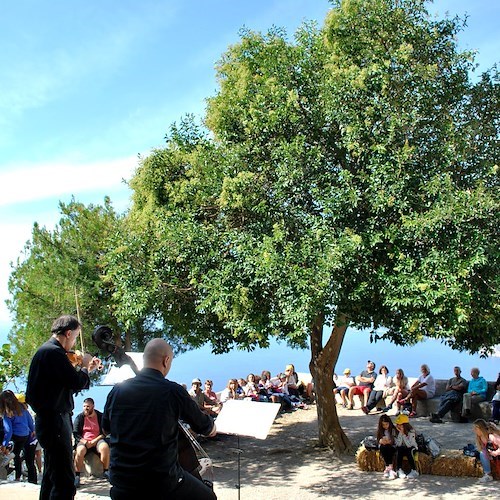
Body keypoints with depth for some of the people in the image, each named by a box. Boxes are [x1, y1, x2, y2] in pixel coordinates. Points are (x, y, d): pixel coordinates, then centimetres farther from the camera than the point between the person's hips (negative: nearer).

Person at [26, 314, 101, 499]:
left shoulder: (46, 350, 17)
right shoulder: (53, 352, -16)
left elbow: (69, 384, 20)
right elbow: (77, 383, -19)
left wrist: (87, 369, 17)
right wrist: (84, 367, -2)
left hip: (49, 420, 11)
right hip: (55, 421, -11)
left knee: (51, 477, 19)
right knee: (64, 483, -12)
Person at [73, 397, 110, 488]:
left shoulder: (100, 416, 4)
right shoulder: (79, 417, 6)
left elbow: (104, 433, 0)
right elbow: (75, 433, 1)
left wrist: (94, 441, -14)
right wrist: (84, 442, -16)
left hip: (97, 440, 0)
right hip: (83, 441, 0)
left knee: (105, 447, -33)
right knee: (80, 451, -35)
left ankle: (106, 472, -20)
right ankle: (77, 476, -27)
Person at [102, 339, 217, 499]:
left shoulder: (117, 390, -1)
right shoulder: (173, 391, -12)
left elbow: (106, 429, 17)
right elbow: (204, 426, 3)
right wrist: (212, 428, 26)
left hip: (120, 482, 4)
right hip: (162, 481, -4)